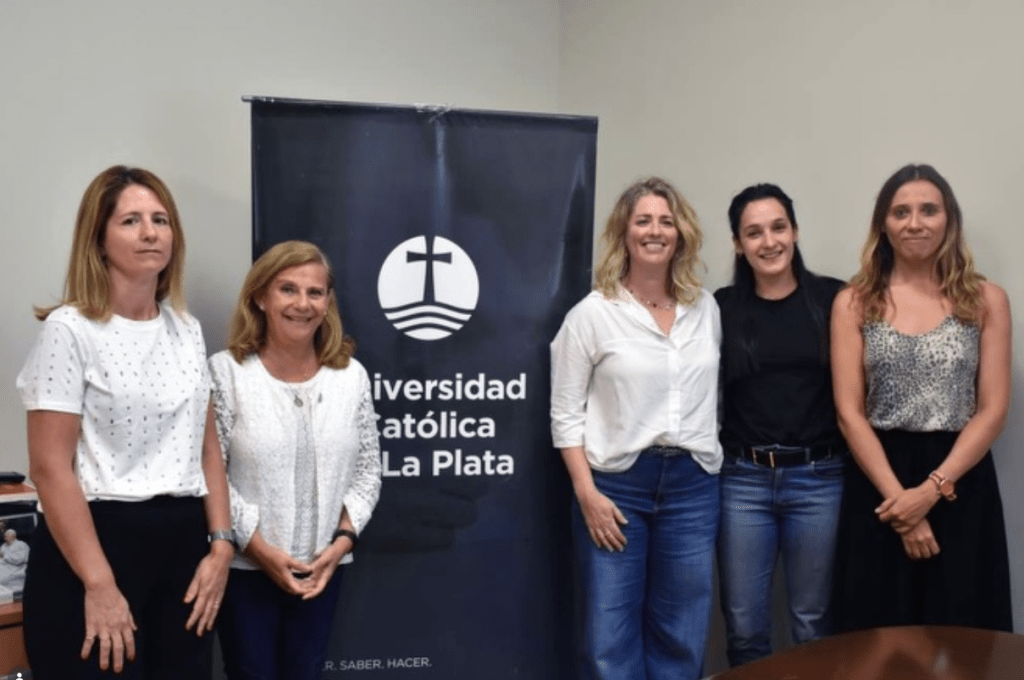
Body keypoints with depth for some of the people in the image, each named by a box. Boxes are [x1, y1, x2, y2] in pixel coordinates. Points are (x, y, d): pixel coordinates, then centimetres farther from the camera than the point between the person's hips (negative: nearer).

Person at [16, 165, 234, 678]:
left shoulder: (186, 329, 9)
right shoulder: (70, 329, -9)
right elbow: (50, 467, -14)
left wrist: (220, 544, 2)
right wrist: (99, 584, -17)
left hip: (182, 543, 6)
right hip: (95, 541, -6)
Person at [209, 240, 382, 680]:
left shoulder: (351, 375, 1)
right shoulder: (225, 372, -10)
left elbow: (367, 470, 4)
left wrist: (342, 541, -7)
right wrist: (258, 547, -14)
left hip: (323, 568, 3)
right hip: (246, 567, -3)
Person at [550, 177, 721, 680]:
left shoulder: (706, 309, 6)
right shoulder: (593, 313, -5)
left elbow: (715, 397, 12)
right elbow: (566, 413, -5)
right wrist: (586, 493, -10)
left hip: (693, 484, 3)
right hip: (615, 484, -3)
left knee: (680, 637, 12)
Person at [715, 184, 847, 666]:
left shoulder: (833, 299, 0)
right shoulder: (722, 307, 3)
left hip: (819, 480, -1)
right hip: (743, 480, 1)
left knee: (813, 625, 12)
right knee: (744, 629, 9)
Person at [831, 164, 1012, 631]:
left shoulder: (986, 300, 4)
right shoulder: (854, 303, 3)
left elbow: (993, 410, -1)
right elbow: (849, 413, -2)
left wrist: (932, 488, -12)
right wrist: (899, 494, -11)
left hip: (961, 484, 0)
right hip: (878, 484, 0)